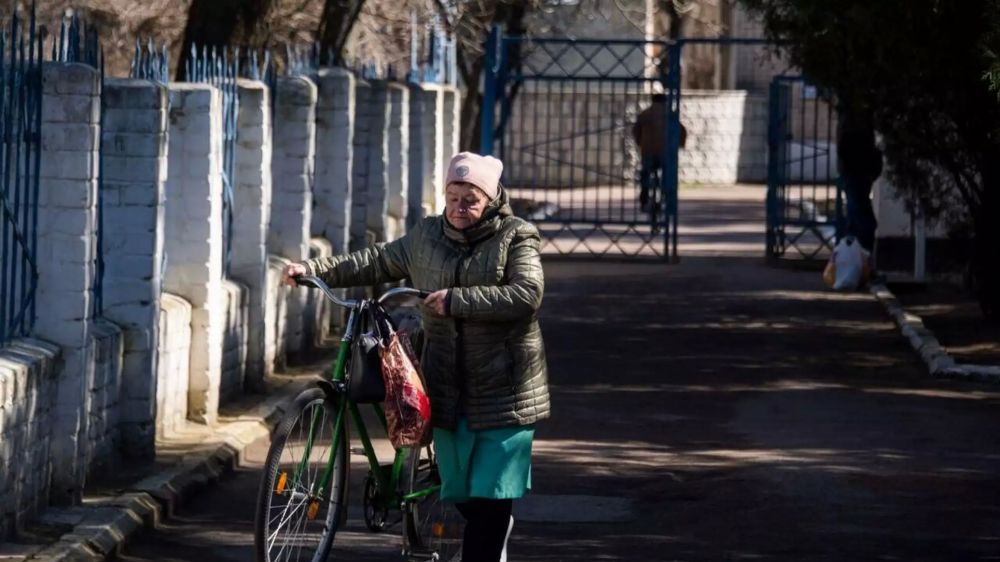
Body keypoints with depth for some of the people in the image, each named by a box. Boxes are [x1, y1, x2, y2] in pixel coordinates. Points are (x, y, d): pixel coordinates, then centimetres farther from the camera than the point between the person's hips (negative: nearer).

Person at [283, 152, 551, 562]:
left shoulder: (516, 238, -6)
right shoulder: (427, 236, 10)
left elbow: (527, 294, -20)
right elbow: (377, 263, 20)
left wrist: (457, 300, -24)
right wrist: (313, 269, 14)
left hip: (504, 393, -5)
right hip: (449, 389, 5)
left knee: (490, 501, -8)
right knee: (460, 494, 12)